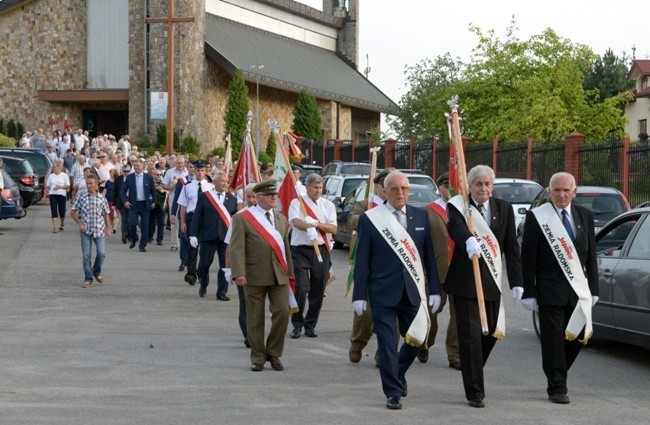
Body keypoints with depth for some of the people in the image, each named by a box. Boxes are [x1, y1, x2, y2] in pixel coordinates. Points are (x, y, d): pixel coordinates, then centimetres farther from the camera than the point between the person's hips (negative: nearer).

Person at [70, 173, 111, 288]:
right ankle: (88, 280, 9)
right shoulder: (81, 196, -3)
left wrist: (107, 229, 12)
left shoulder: (102, 198, 1)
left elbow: (106, 214, 12)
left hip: (99, 230, 1)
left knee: (101, 253, -7)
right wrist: (80, 224, -8)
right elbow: (72, 212, 3)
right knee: (86, 255, 0)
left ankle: (97, 272, 21)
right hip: (86, 230, -1)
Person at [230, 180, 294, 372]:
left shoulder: (281, 219, 16)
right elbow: (237, 248, -9)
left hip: (279, 275, 4)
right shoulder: (242, 219, -1)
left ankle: (273, 353, 11)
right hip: (255, 276, -4)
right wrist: (239, 273, -19)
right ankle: (258, 358, 14)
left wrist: (290, 272, 17)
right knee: (255, 318, 3)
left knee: (282, 312, -6)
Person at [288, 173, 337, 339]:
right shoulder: (297, 203, 1)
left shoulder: (328, 205, 11)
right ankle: (297, 324, 5)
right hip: (301, 250, -3)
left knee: (318, 290, 5)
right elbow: (296, 221, -18)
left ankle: (310, 325, 17)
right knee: (301, 289, -9)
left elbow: (333, 228, 2)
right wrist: (309, 227, -37)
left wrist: (317, 224, -13)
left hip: (321, 249, 3)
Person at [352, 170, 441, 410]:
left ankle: (398, 374, 37)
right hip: (383, 293, -3)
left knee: (416, 339, 10)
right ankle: (393, 392, 7)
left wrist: (434, 290, 5)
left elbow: (429, 255, 9)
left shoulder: (420, 217, 7)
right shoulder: (370, 219, -3)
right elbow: (362, 260, -2)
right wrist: (359, 295, -6)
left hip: (413, 292, 3)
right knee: (387, 344, -1)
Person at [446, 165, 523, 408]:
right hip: (465, 280, -4)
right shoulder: (458, 207, -5)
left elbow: (512, 247, 6)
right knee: (470, 336, -5)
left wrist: (516, 281, -1)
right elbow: (456, 227, -28)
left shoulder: (504, 209, 7)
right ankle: (474, 391, 2)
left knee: (491, 333, 11)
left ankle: (473, 374, 37)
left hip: (491, 280, 4)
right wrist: (468, 240, -51)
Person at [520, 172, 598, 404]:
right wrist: (528, 293, -9)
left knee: (576, 337, 8)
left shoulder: (585, 216, 9)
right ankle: (557, 387, 7)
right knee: (553, 339, -2)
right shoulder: (536, 217, -4)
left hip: (578, 290, 4)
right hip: (550, 289, -4)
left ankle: (557, 376, 30)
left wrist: (593, 288, 6)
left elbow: (591, 254, 11)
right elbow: (528, 258, -5)